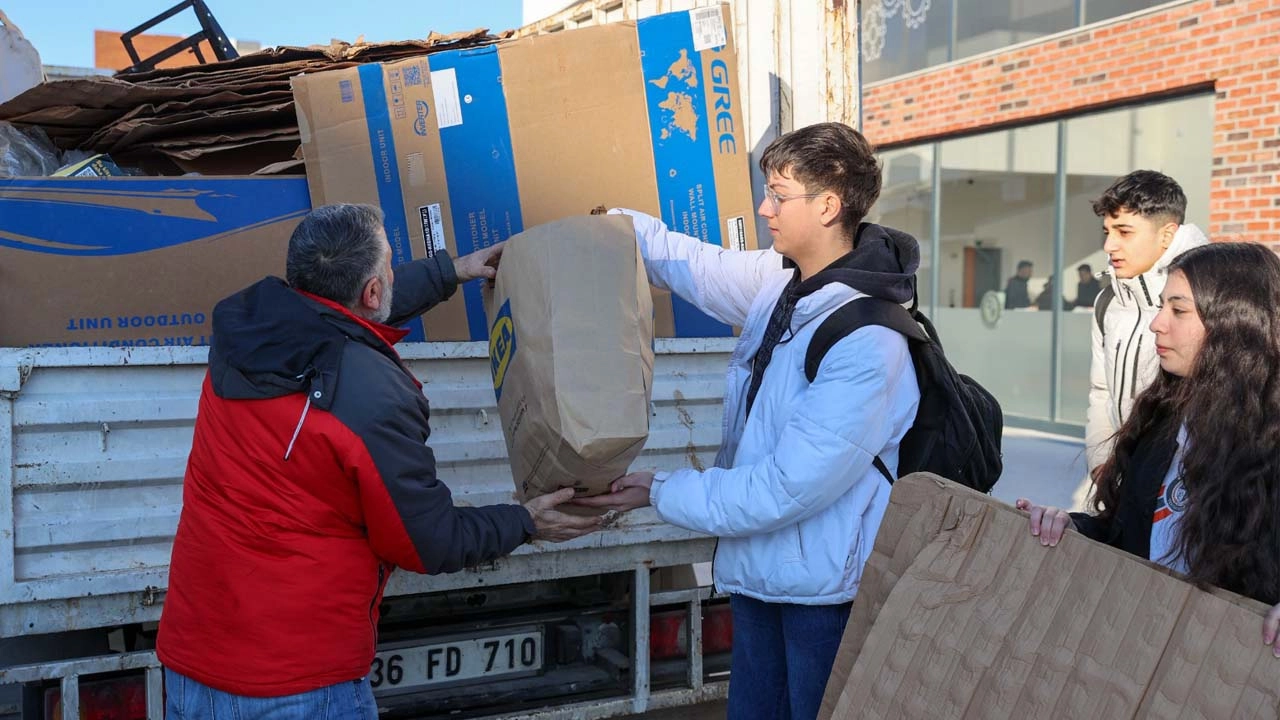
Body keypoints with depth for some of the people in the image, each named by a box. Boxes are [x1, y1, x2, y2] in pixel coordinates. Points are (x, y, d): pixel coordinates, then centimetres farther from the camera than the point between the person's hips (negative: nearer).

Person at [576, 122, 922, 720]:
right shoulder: (779, 281, -2)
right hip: (754, 569, 8)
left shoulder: (869, 344, -26)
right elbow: (692, 264, 18)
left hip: (824, 589, -7)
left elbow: (788, 489, -25)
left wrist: (662, 493, -18)